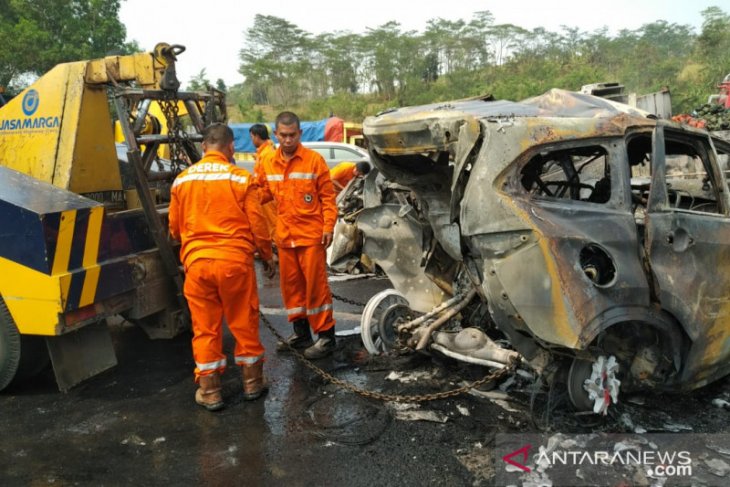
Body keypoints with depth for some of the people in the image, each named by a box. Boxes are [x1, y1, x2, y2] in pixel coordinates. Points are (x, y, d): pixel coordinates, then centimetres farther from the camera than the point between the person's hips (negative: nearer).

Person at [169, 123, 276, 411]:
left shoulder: (182, 180, 5)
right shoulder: (241, 179, -5)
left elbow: (175, 229, 12)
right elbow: (257, 224, -4)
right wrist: (267, 257, 11)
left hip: (196, 263, 2)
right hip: (235, 261, -2)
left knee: (205, 327, 10)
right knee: (244, 322, 11)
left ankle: (209, 391, 18)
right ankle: (252, 382, 25)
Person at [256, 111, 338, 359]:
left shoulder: (314, 159, -5)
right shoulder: (268, 164, 7)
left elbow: (328, 197, -4)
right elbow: (263, 194, 14)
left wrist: (328, 226, -10)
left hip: (311, 235, -5)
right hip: (284, 236, 5)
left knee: (315, 284, -1)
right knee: (290, 284, 12)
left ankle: (325, 336, 10)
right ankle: (300, 332, 27)